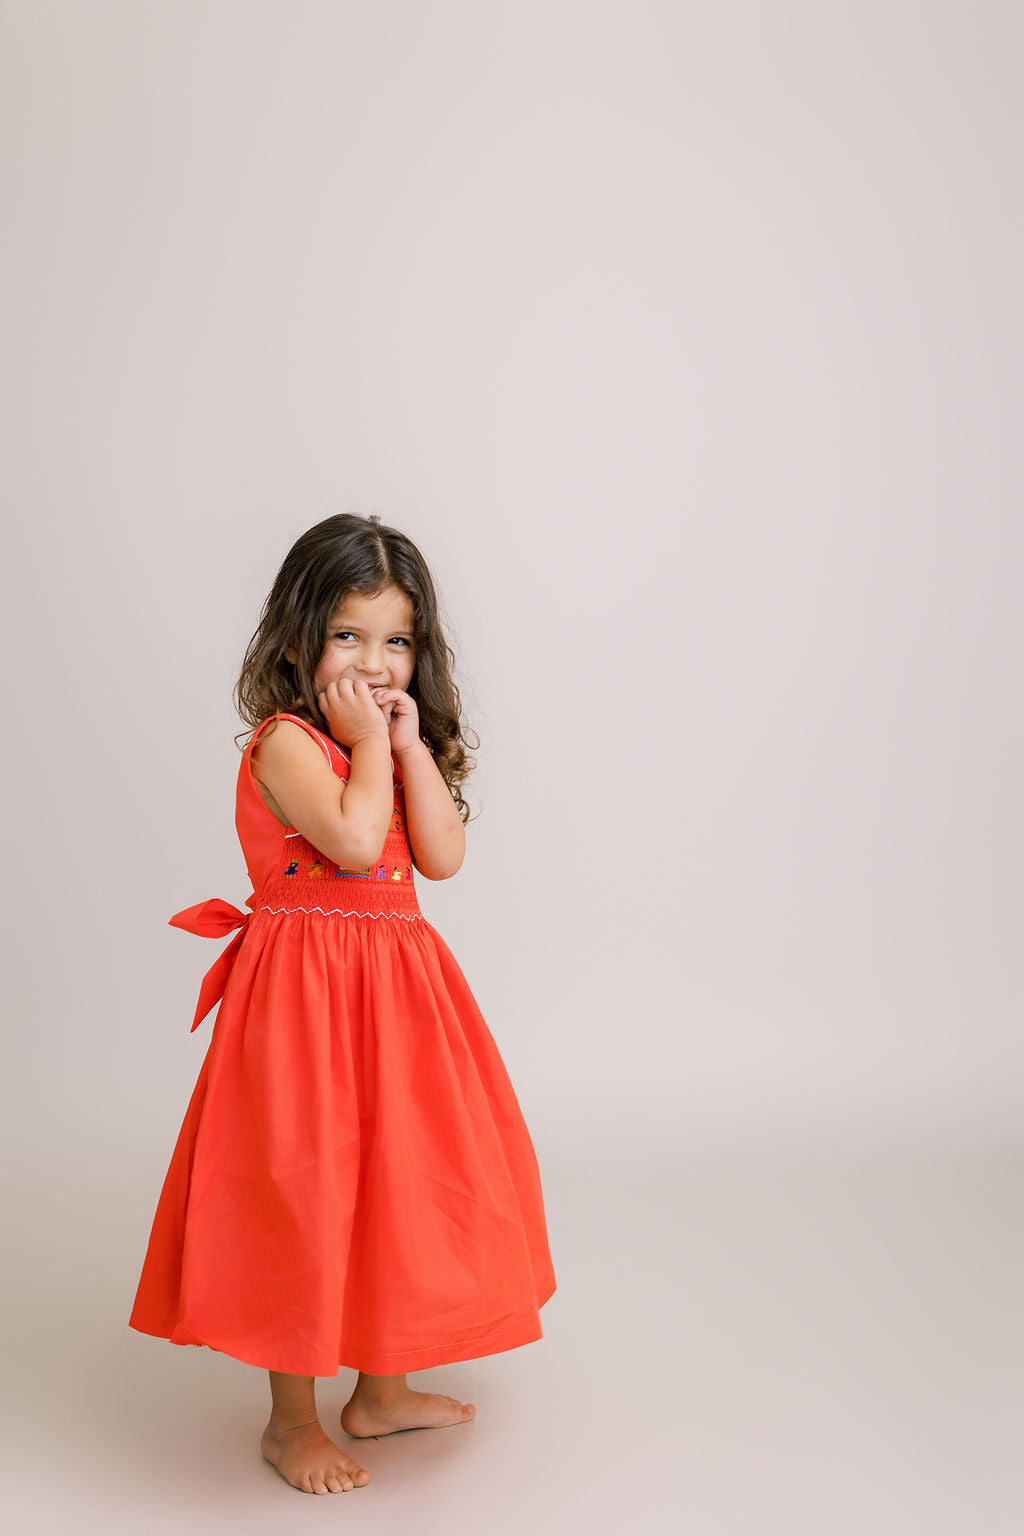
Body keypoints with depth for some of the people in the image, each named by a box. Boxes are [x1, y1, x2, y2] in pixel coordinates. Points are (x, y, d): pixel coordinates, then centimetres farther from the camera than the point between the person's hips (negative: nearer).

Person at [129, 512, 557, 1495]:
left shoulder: (393, 745, 12)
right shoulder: (283, 741, -13)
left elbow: (443, 855, -1)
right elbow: (355, 840, -28)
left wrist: (410, 742, -6)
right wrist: (368, 744, -17)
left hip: (395, 985, 8)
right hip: (307, 989, -8)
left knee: (393, 1186, 16)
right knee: (301, 1193, 0)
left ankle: (381, 1390, 34)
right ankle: (291, 1419, 18)